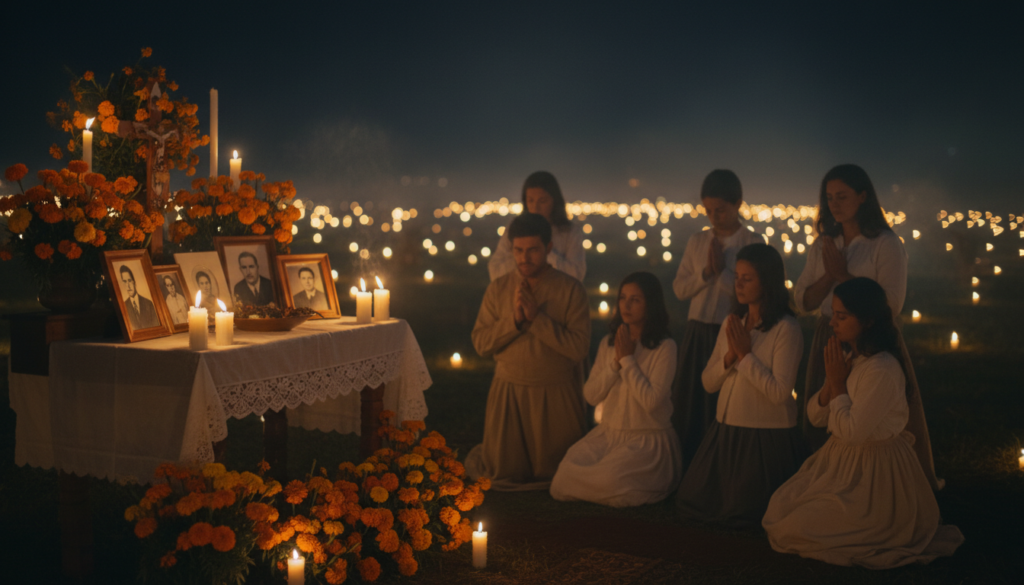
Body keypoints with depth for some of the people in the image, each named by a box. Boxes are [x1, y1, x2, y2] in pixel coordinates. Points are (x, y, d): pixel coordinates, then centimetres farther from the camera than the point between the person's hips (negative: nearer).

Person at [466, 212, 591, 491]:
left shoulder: (570, 289, -11)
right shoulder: (498, 289, -1)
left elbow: (579, 348, -19)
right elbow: (480, 343, -5)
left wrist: (537, 318, -23)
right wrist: (514, 319, -19)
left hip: (556, 395, -2)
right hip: (508, 393, 2)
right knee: (503, 471, 10)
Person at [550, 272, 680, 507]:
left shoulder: (665, 347, -10)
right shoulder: (608, 343, 8)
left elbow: (651, 401, -20)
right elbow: (590, 395, 3)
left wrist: (627, 359, -13)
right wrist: (616, 362, -9)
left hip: (648, 439, -5)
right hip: (608, 433, 5)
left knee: (607, 479, -29)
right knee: (566, 473, -19)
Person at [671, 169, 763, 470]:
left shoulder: (753, 243, -5)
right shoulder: (697, 242, 9)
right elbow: (679, 288, 5)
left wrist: (722, 271, -15)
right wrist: (705, 273, -9)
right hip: (697, 334, 5)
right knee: (689, 409, 9)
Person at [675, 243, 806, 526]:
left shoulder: (786, 329, -14)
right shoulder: (732, 324, 8)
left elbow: (779, 392, -22)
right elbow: (708, 382, 8)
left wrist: (745, 354, -17)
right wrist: (730, 356, -10)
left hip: (766, 438, -7)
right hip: (725, 431, 7)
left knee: (737, 513, -3)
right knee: (689, 504, 6)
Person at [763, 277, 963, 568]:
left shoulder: (883, 370, -24)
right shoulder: (849, 359, 5)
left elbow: (851, 432, -24)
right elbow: (815, 417, 7)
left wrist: (838, 384, -15)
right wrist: (831, 381, -10)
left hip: (875, 472, -9)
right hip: (840, 460, 9)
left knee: (796, 530, -14)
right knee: (779, 510, 3)